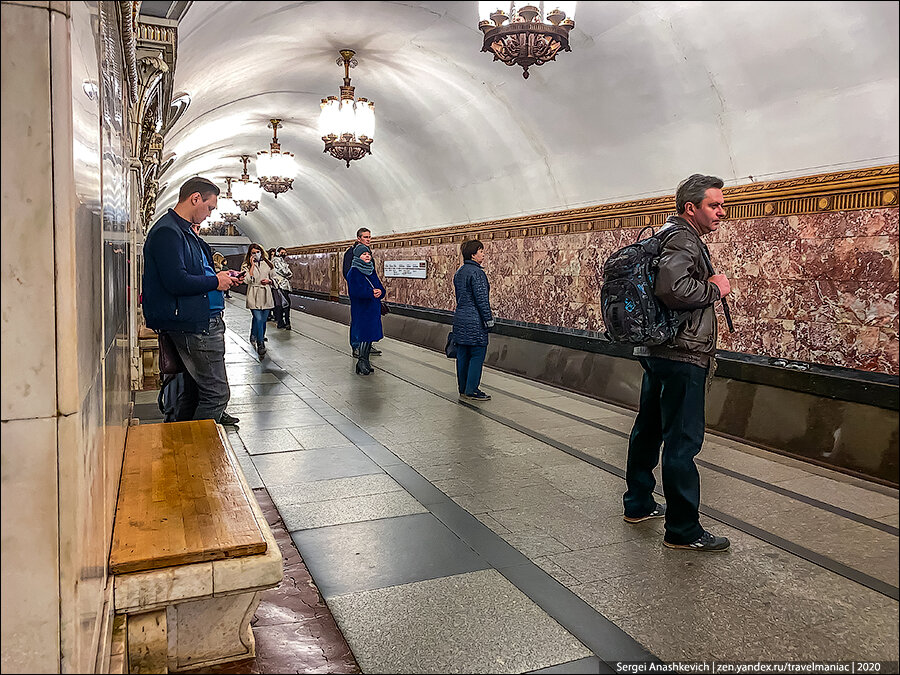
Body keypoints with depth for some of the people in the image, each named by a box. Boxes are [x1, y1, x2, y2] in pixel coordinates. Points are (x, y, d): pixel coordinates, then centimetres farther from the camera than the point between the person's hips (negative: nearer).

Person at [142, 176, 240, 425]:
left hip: (203, 321, 11)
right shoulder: (167, 232, -14)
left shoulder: (185, 231, 20)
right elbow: (176, 282, -24)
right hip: (194, 325, -11)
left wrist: (218, 276, 11)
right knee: (216, 393, -8)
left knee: (193, 390, 16)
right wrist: (215, 281, -11)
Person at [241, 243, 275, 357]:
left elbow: (273, 279, 20)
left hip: (266, 296, 4)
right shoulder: (246, 266, 3)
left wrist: (268, 281, -3)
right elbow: (247, 280, -11)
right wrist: (252, 265, -10)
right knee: (258, 319, -13)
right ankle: (260, 344, -7)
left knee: (263, 320, 6)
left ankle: (254, 337, 26)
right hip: (254, 297, -4)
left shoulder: (268, 264, 12)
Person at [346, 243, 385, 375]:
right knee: (364, 336, -11)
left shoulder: (371, 271, 15)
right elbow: (356, 290, -20)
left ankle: (365, 362, 18)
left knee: (370, 335, 10)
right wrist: (371, 293, -23)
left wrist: (379, 292, -12)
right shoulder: (353, 272, -7)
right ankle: (362, 363, -4)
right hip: (361, 309, -7)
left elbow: (381, 288, 10)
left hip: (373, 309, 7)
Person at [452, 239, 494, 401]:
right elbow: (482, 299, -18)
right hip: (474, 321, -9)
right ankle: (471, 390, 2)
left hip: (460, 319, 9)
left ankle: (463, 388, 21)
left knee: (462, 354, 13)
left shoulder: (459, 272, 13)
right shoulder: (477, 273, -16)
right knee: (477, 354, -1)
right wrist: (489, 319, -12)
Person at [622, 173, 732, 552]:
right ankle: (683, 530, 0)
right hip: (681, 355, -11)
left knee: (648, 429, 18)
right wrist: (715, 289, -15)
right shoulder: (683, 239, -13)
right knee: (682, 440, -6)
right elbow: (673, 288, -30)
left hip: (655, 350, 11)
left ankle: (638, 504, 31)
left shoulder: (673, 236, 19)